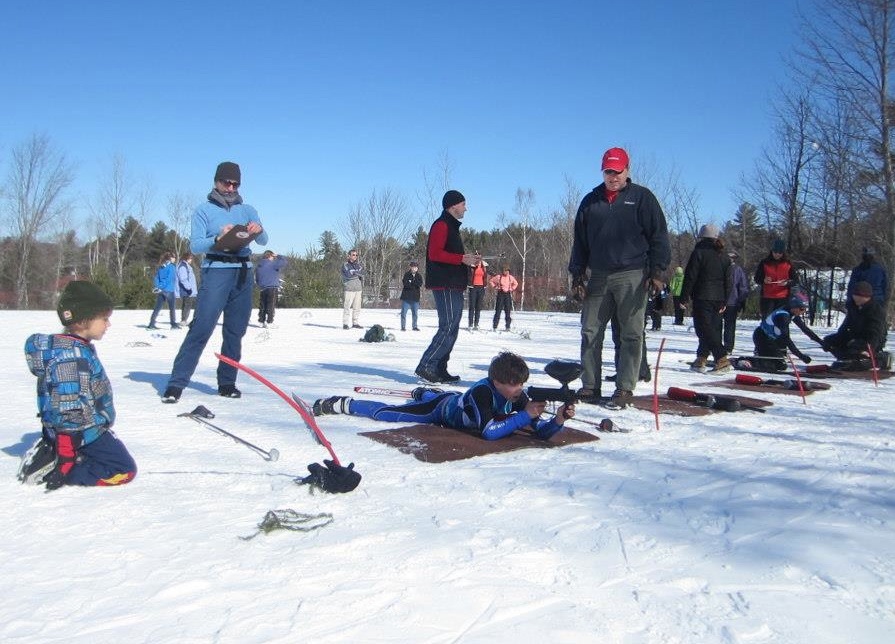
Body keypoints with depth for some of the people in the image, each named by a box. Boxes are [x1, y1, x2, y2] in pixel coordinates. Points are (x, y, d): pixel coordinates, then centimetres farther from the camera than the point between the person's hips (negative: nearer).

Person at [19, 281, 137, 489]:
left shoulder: (77, 349, 6)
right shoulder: (70, 356, -25)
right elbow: (69, 411, -26)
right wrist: (65, 458, -24)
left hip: (91, 427, 10)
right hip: (85, 433, -10)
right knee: (125, 470, -6)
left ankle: (49, 454, 11)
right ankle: (54, 468, -9)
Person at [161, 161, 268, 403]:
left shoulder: (248, 210, 17)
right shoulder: (204, 210, 7)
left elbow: (264, 241, 5)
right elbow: (195, 245, -3)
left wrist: (258, 231, -18)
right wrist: (218, 240, -22)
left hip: (243, 273, 4)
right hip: (216, 271, -4)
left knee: (236, 331, 4)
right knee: (201, 329, -12)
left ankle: (227, 383, 12)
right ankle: (176, 383, -11)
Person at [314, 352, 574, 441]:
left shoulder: (518, 397, -24)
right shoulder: (482, 391, -41)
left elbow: (542, 431, -23)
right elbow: (488, 432, -49)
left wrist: (558, 420, -44)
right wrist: (525, 416, -49)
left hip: (458, 401, 6)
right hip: (442, 409, -6)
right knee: (387, 412, 3)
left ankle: (423, 392, 73)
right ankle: (340, 404, 21)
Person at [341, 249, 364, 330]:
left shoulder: (358, 265, 16)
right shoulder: (345, 265, 0)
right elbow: (348, 275, -15)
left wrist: (362, 290, 13)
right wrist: (358, 273, -5)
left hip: (358, 289, 5)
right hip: (349, 289, -5)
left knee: (357, 307, 6)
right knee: (347, 307, -7)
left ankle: (355, 323, 13)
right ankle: (345, 324, -2)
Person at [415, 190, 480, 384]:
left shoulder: (452, 226, 24)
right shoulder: (441, 224, -7)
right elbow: (434, 253, -18)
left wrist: (468, 258, 11)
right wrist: (462, 258, -17)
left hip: (453, 286, 11)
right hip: (445, 285, -11)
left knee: (451, 329, 10)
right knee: (448, 328, -14)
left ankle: (439, 370, 13)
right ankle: (426, 366, -12)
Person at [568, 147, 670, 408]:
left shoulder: (642, 197, 4)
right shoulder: (591, 201, 13)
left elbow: (659, 235, 0)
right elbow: (580, 240, 16)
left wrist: (657, 269, -8)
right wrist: (576, 271, 8)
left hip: (631, 276, -3)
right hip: (598, 276, 4)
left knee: (631, 334, -2)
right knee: (590, 331, 3)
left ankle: (624, 389, 3)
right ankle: (590, 385, 10)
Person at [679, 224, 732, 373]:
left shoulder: (699, 252, -7)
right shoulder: (724, 256, 13)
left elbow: (690, 277, -10)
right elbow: (728, 281, 15)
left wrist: (684, 298, -5)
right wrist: (725, 302, 20)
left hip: (702, 298, -7)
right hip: (718, 299, 7)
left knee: (705, 328, -8)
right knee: (712, 327, 12)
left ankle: (722, 359, -19)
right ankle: (701, 359, 16)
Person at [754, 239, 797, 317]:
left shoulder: (788, 264, 5)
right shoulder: (764, 263, 3)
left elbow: (795, 280, 9)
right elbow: (757, 278, 7)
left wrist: (787, 283, -13)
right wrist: (764, 280, -16)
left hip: (783, 298, 1)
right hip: (767, 298, -1)